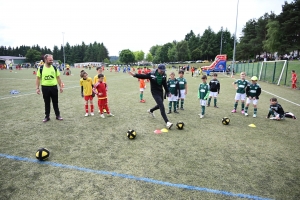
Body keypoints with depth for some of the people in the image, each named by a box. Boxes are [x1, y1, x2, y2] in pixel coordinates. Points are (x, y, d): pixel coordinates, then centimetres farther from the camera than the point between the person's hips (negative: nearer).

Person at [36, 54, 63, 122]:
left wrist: (61, 86, 3)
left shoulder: (55, 68, 2)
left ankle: (58, 115, 20)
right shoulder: (41, 68, -3)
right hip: (45, 87, -1)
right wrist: (37, 88, -4)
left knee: (55, 102, 9)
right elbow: (38, 78, 1)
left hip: (54, 87, 1)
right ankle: (47, 116, 20)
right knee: (47, 103, 9)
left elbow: (58, 78, 6)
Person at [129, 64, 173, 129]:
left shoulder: (164, 75, -3)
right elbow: (143, 76, -22)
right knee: (162, 107, -15)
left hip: (161, 92, 7)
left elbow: (165, 84, 8)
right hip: (155, 92, -6)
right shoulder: (152, 74, -19)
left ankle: (150, 111, 51)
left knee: (160, 105, 21)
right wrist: (135, 75, -35)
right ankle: (167, 122, -12)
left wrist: (167, 92, 10)